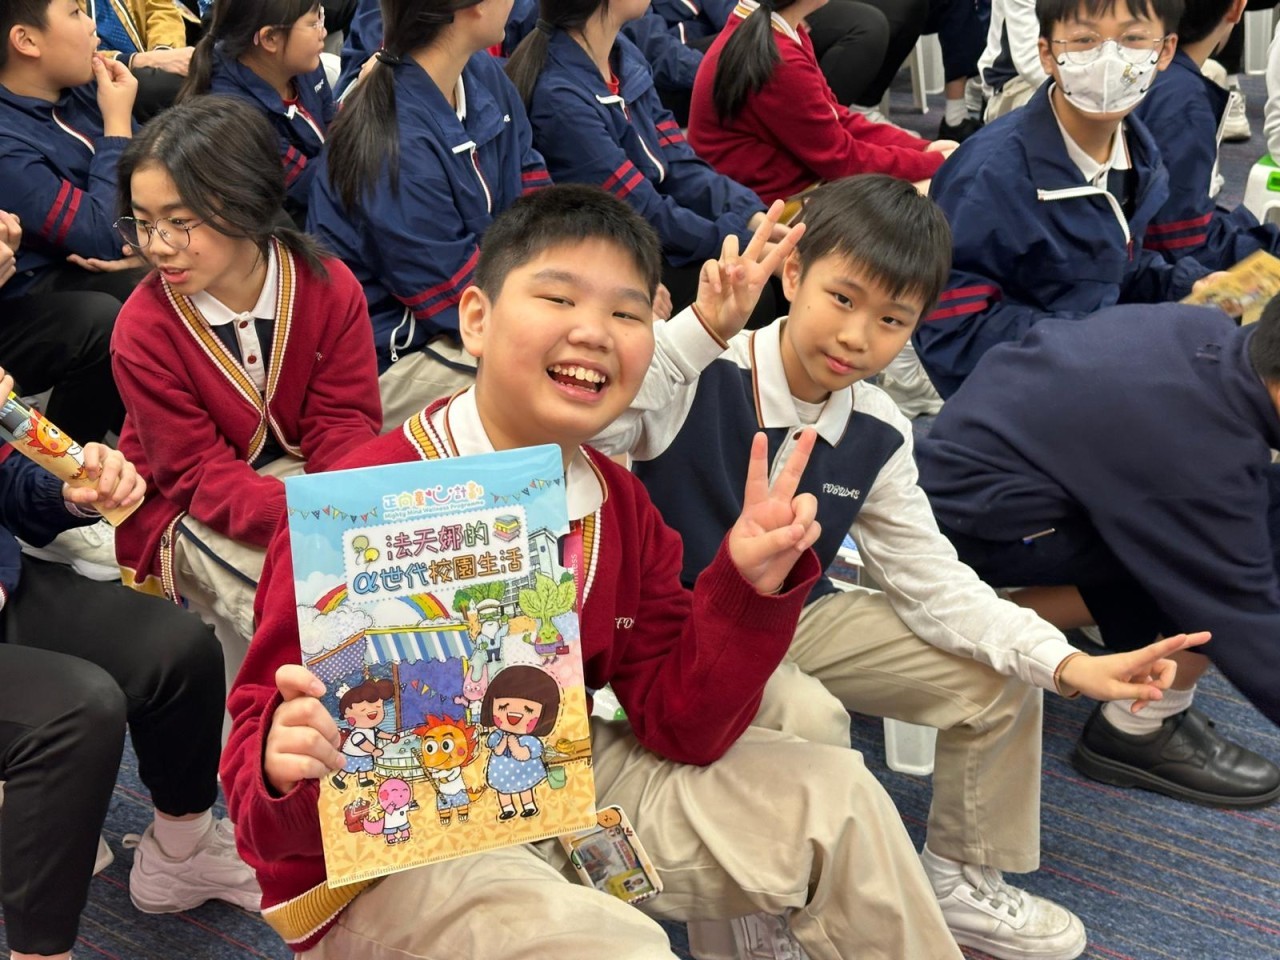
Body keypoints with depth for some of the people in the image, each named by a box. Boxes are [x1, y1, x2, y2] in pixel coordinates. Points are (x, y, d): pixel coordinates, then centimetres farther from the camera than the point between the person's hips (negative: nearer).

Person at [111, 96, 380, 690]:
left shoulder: (329, 286, -12)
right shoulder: (143, 328, -18)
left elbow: (344, 420, -9)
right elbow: (197, 473, -19)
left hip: (301, 477, 3)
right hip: (189, 514, -3)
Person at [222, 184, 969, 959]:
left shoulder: (623, 506, -2)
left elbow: (680, 726, -2)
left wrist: (750, 584, -15)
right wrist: (289, 773, -45)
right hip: (380, 858, -7)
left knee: (833, 796, 6)